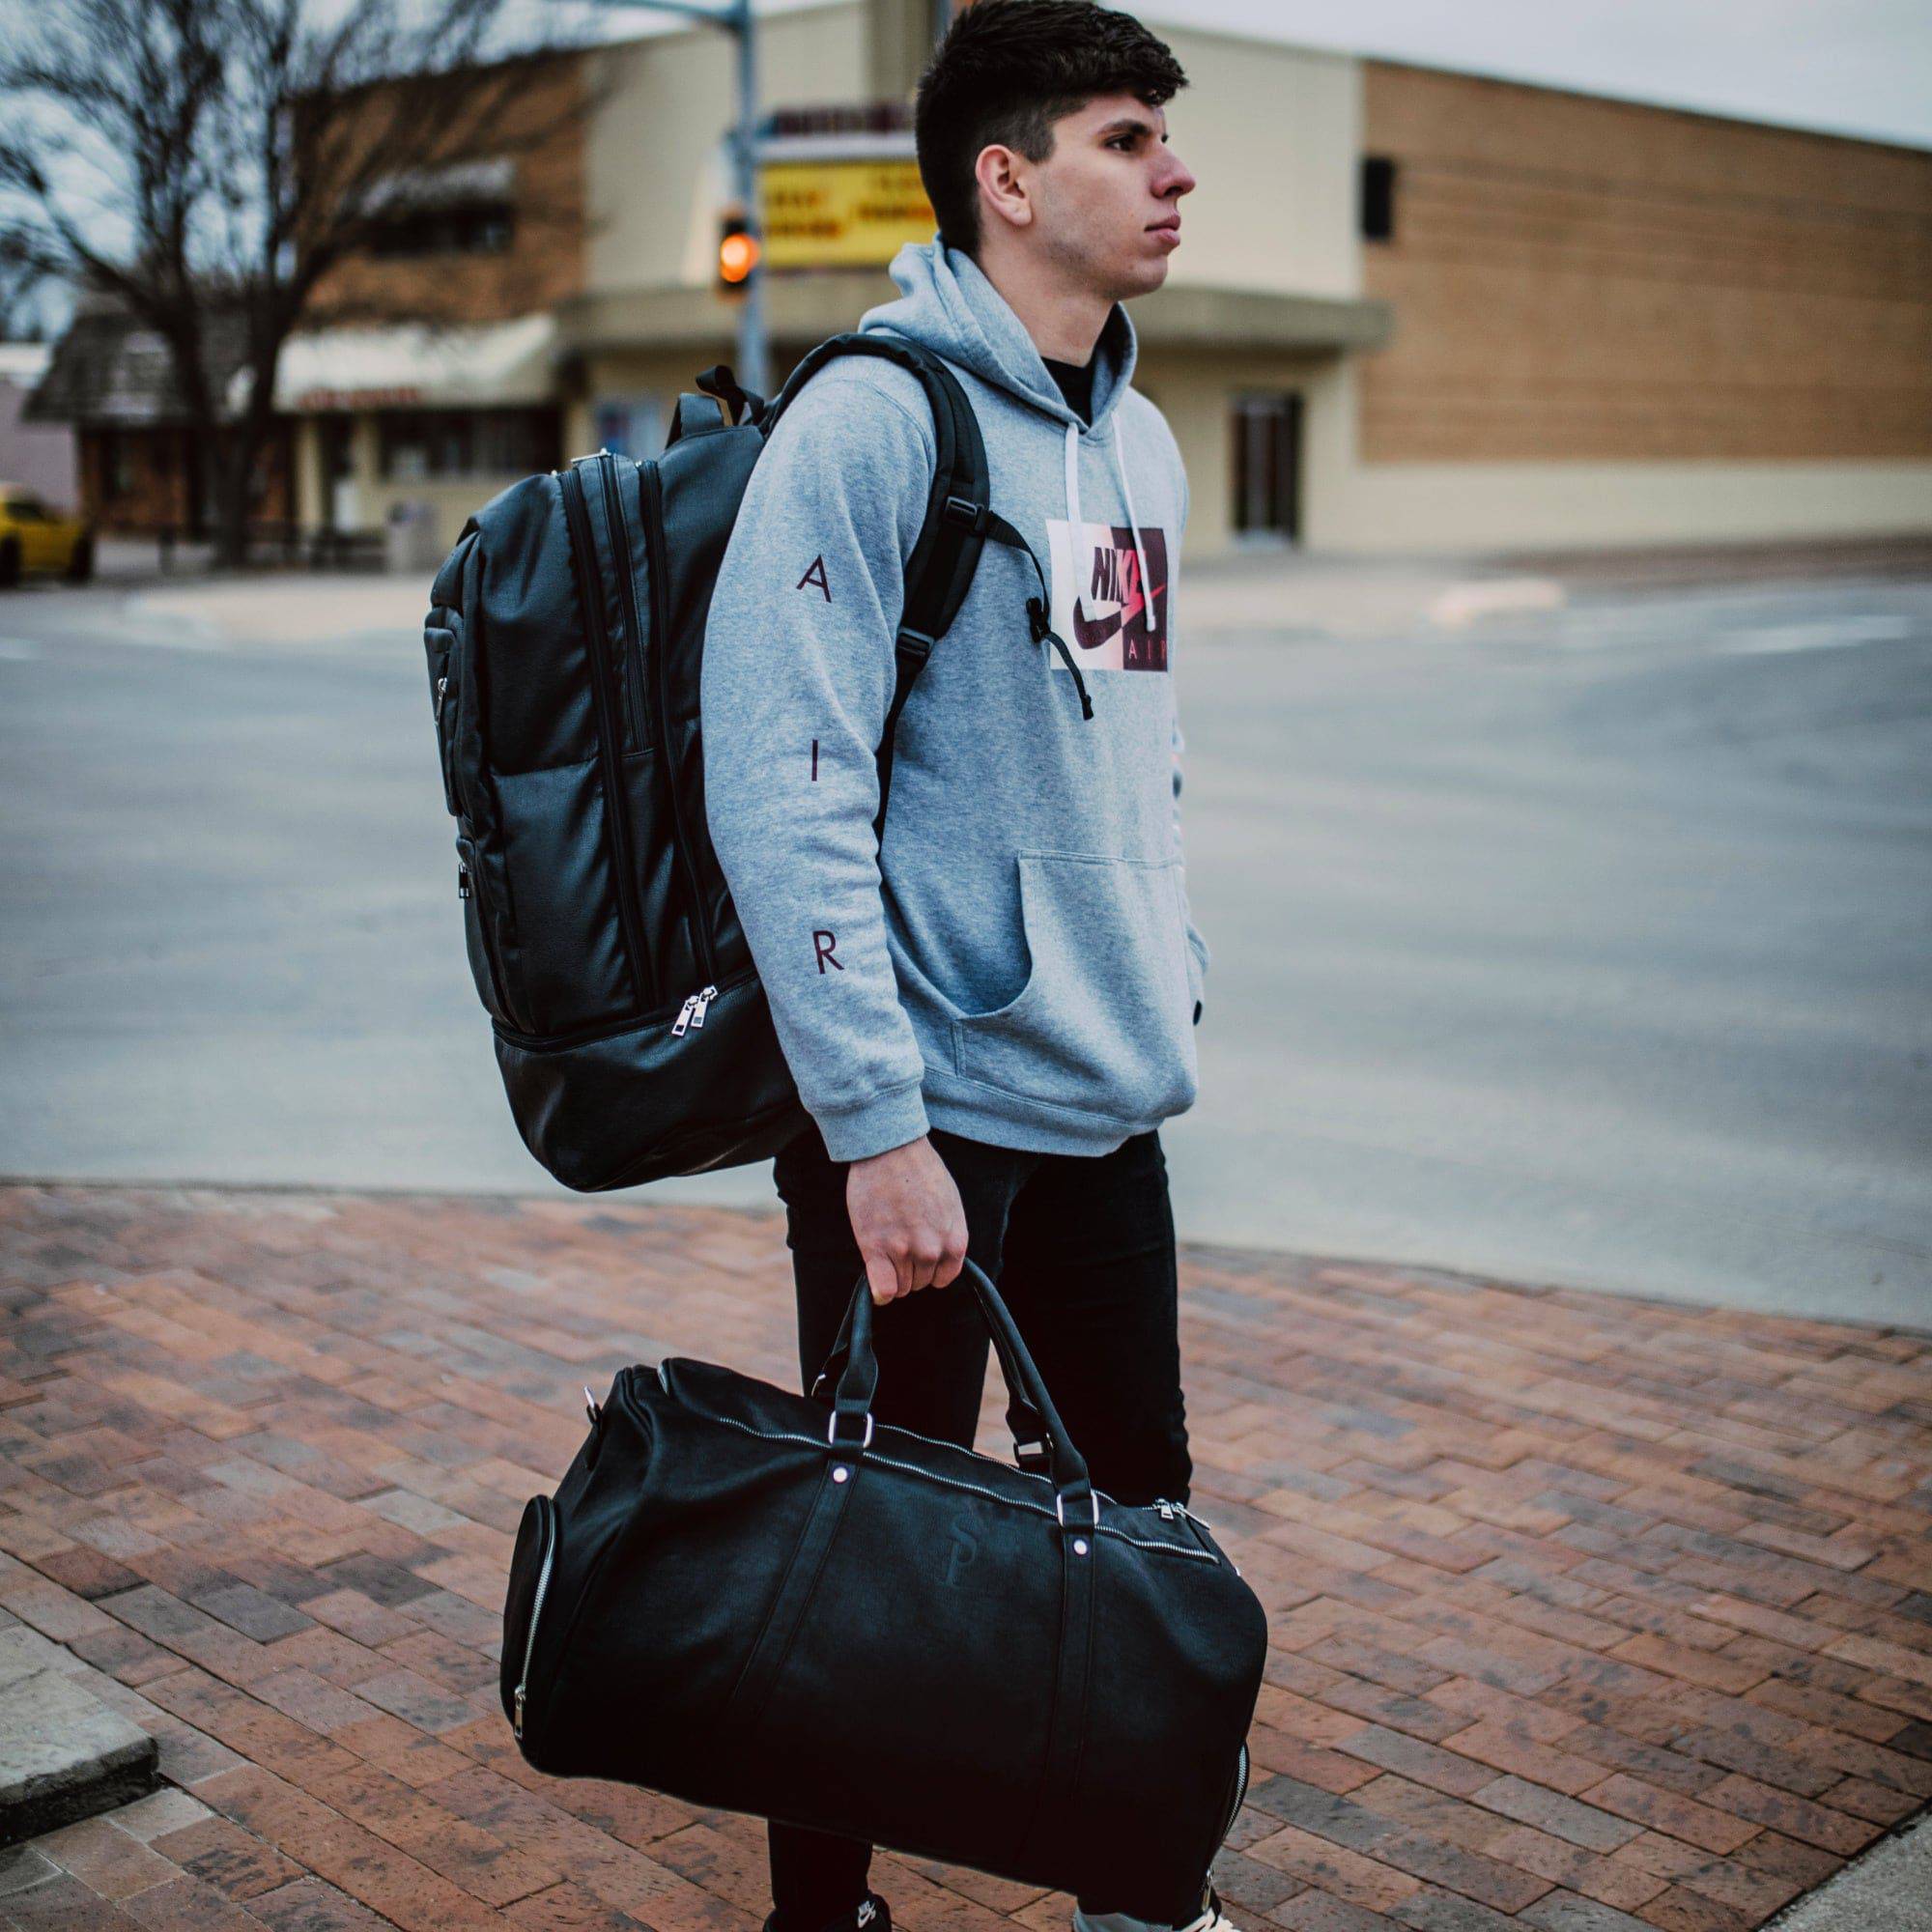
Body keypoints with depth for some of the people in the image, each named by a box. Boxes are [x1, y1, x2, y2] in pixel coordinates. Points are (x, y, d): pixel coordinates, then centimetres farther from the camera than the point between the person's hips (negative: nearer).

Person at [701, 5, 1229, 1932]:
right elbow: (782, 790, -19)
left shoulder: (1139, 441, 12)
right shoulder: (873, 420, -14)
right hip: (932, 1106, -8)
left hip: (1110, 1104, 8)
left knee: (1139, 1510, 17)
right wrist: (877, 1125, -21)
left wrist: (1169, 982, 17)